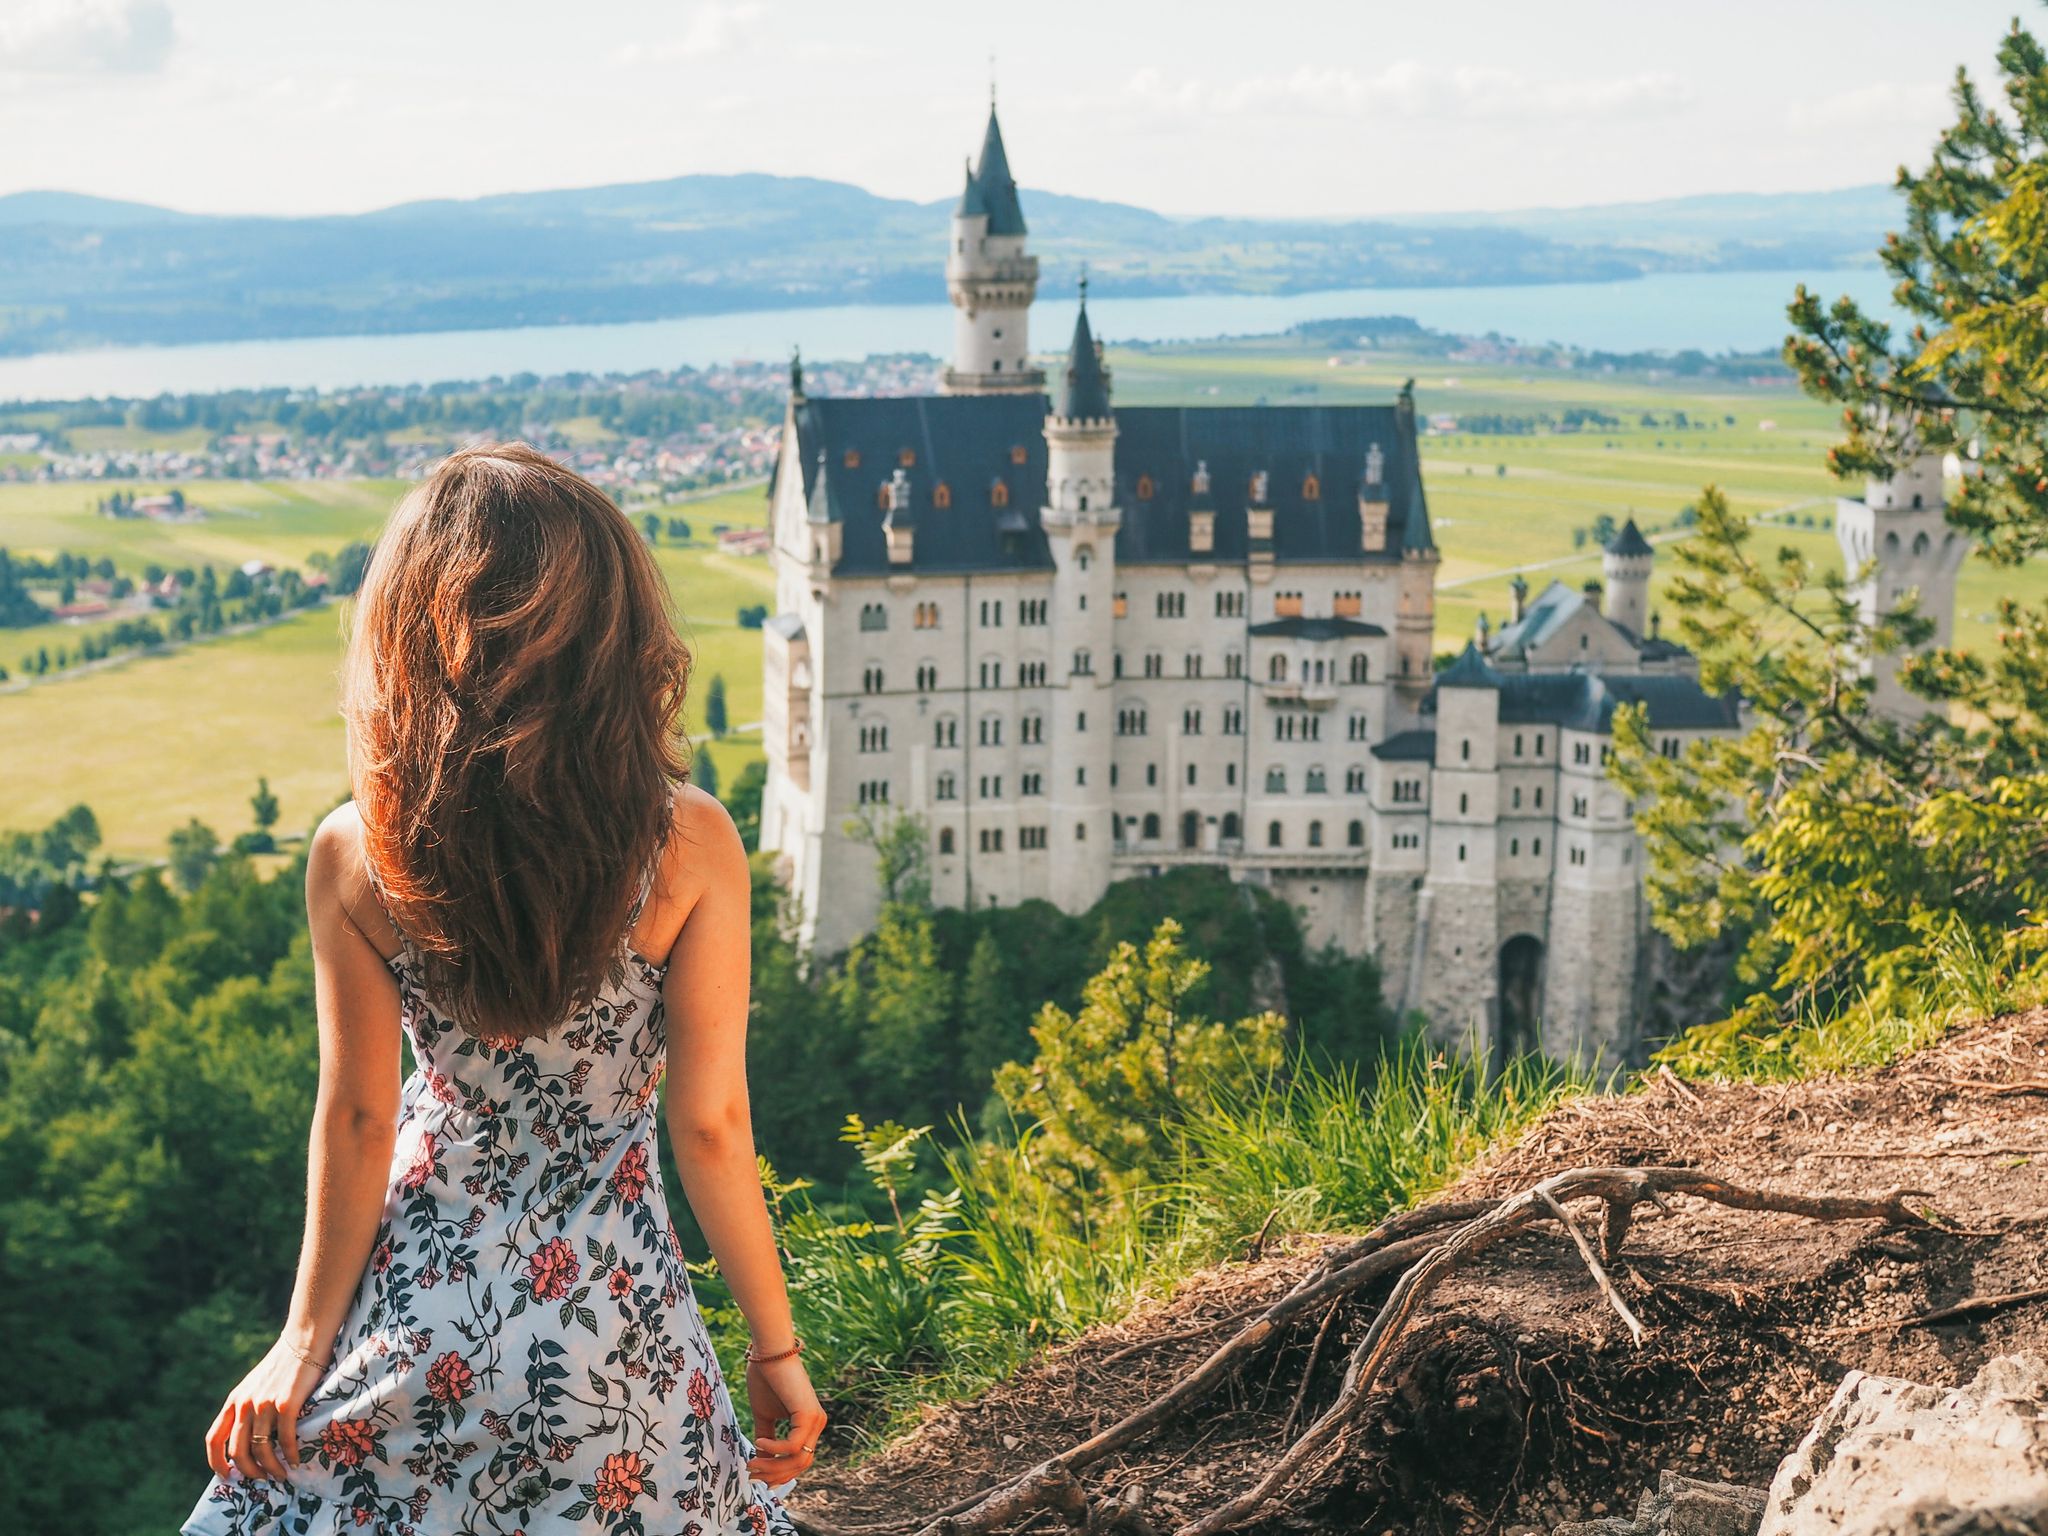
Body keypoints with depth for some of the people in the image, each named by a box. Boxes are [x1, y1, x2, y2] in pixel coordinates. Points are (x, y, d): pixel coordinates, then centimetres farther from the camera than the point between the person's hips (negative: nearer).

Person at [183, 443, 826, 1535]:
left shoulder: (353, 857, -13)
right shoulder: (691, 847, -17)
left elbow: (357, 1120, -8)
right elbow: (709, 1127, -12)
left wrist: (304, 1343, 5)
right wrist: (775, 1346, -1)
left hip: (416, 1311, 1)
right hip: (610, 1316, -1)